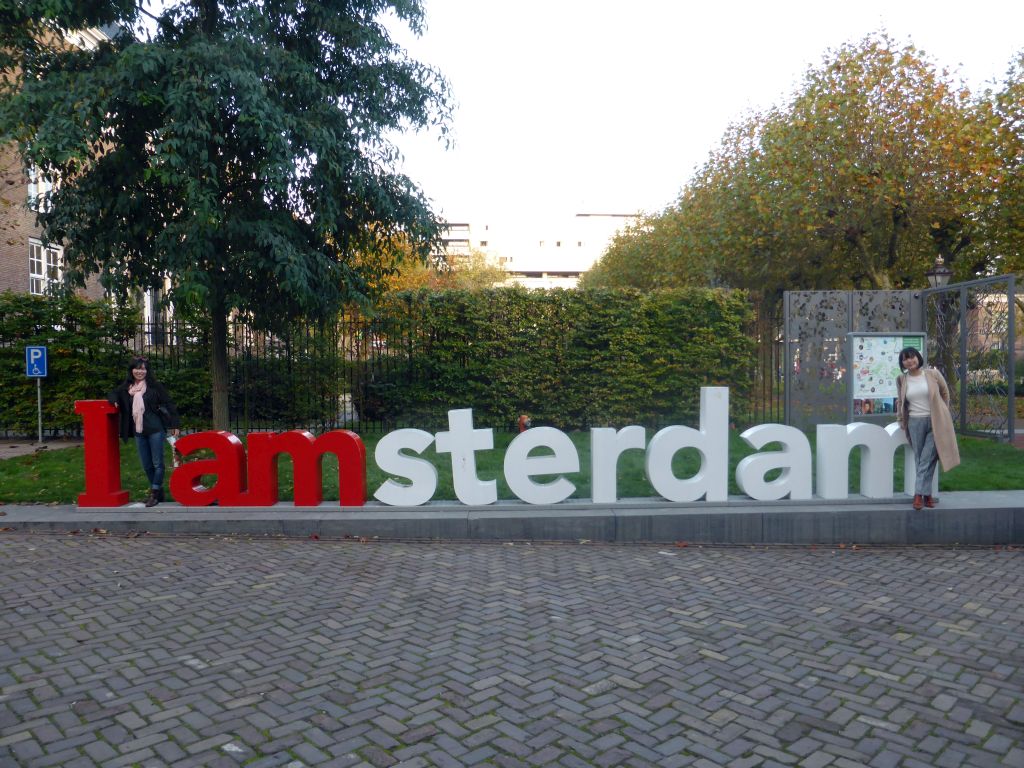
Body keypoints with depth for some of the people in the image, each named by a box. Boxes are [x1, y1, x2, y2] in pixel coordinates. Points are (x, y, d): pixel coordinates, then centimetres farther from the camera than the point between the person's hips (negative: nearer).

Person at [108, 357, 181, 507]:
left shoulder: (154, 386, -5)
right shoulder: (126, 387, 8)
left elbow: (168, 404, -4)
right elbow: (113, 394, 25)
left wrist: (174, 425, -8)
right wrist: (114, 400, 0)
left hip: (155, 430, -5)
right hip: (138, 432, 5)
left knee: (157, 463, -1)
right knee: (146, 465, 12)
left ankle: (155, 493, 7)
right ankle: (158, 491, 24)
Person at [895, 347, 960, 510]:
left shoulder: (933, 374, -2)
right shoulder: (901, 379, 3)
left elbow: (945, 393, 11)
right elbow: (900, 402, 17)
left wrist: (942, 414, 10)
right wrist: (902, 420, 14)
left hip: (935, 422, -2)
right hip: (915, 423, 2)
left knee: (927, 459, -7)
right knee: (920, 460, 3)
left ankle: (919, 494, -5)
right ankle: (927, 494, 10)